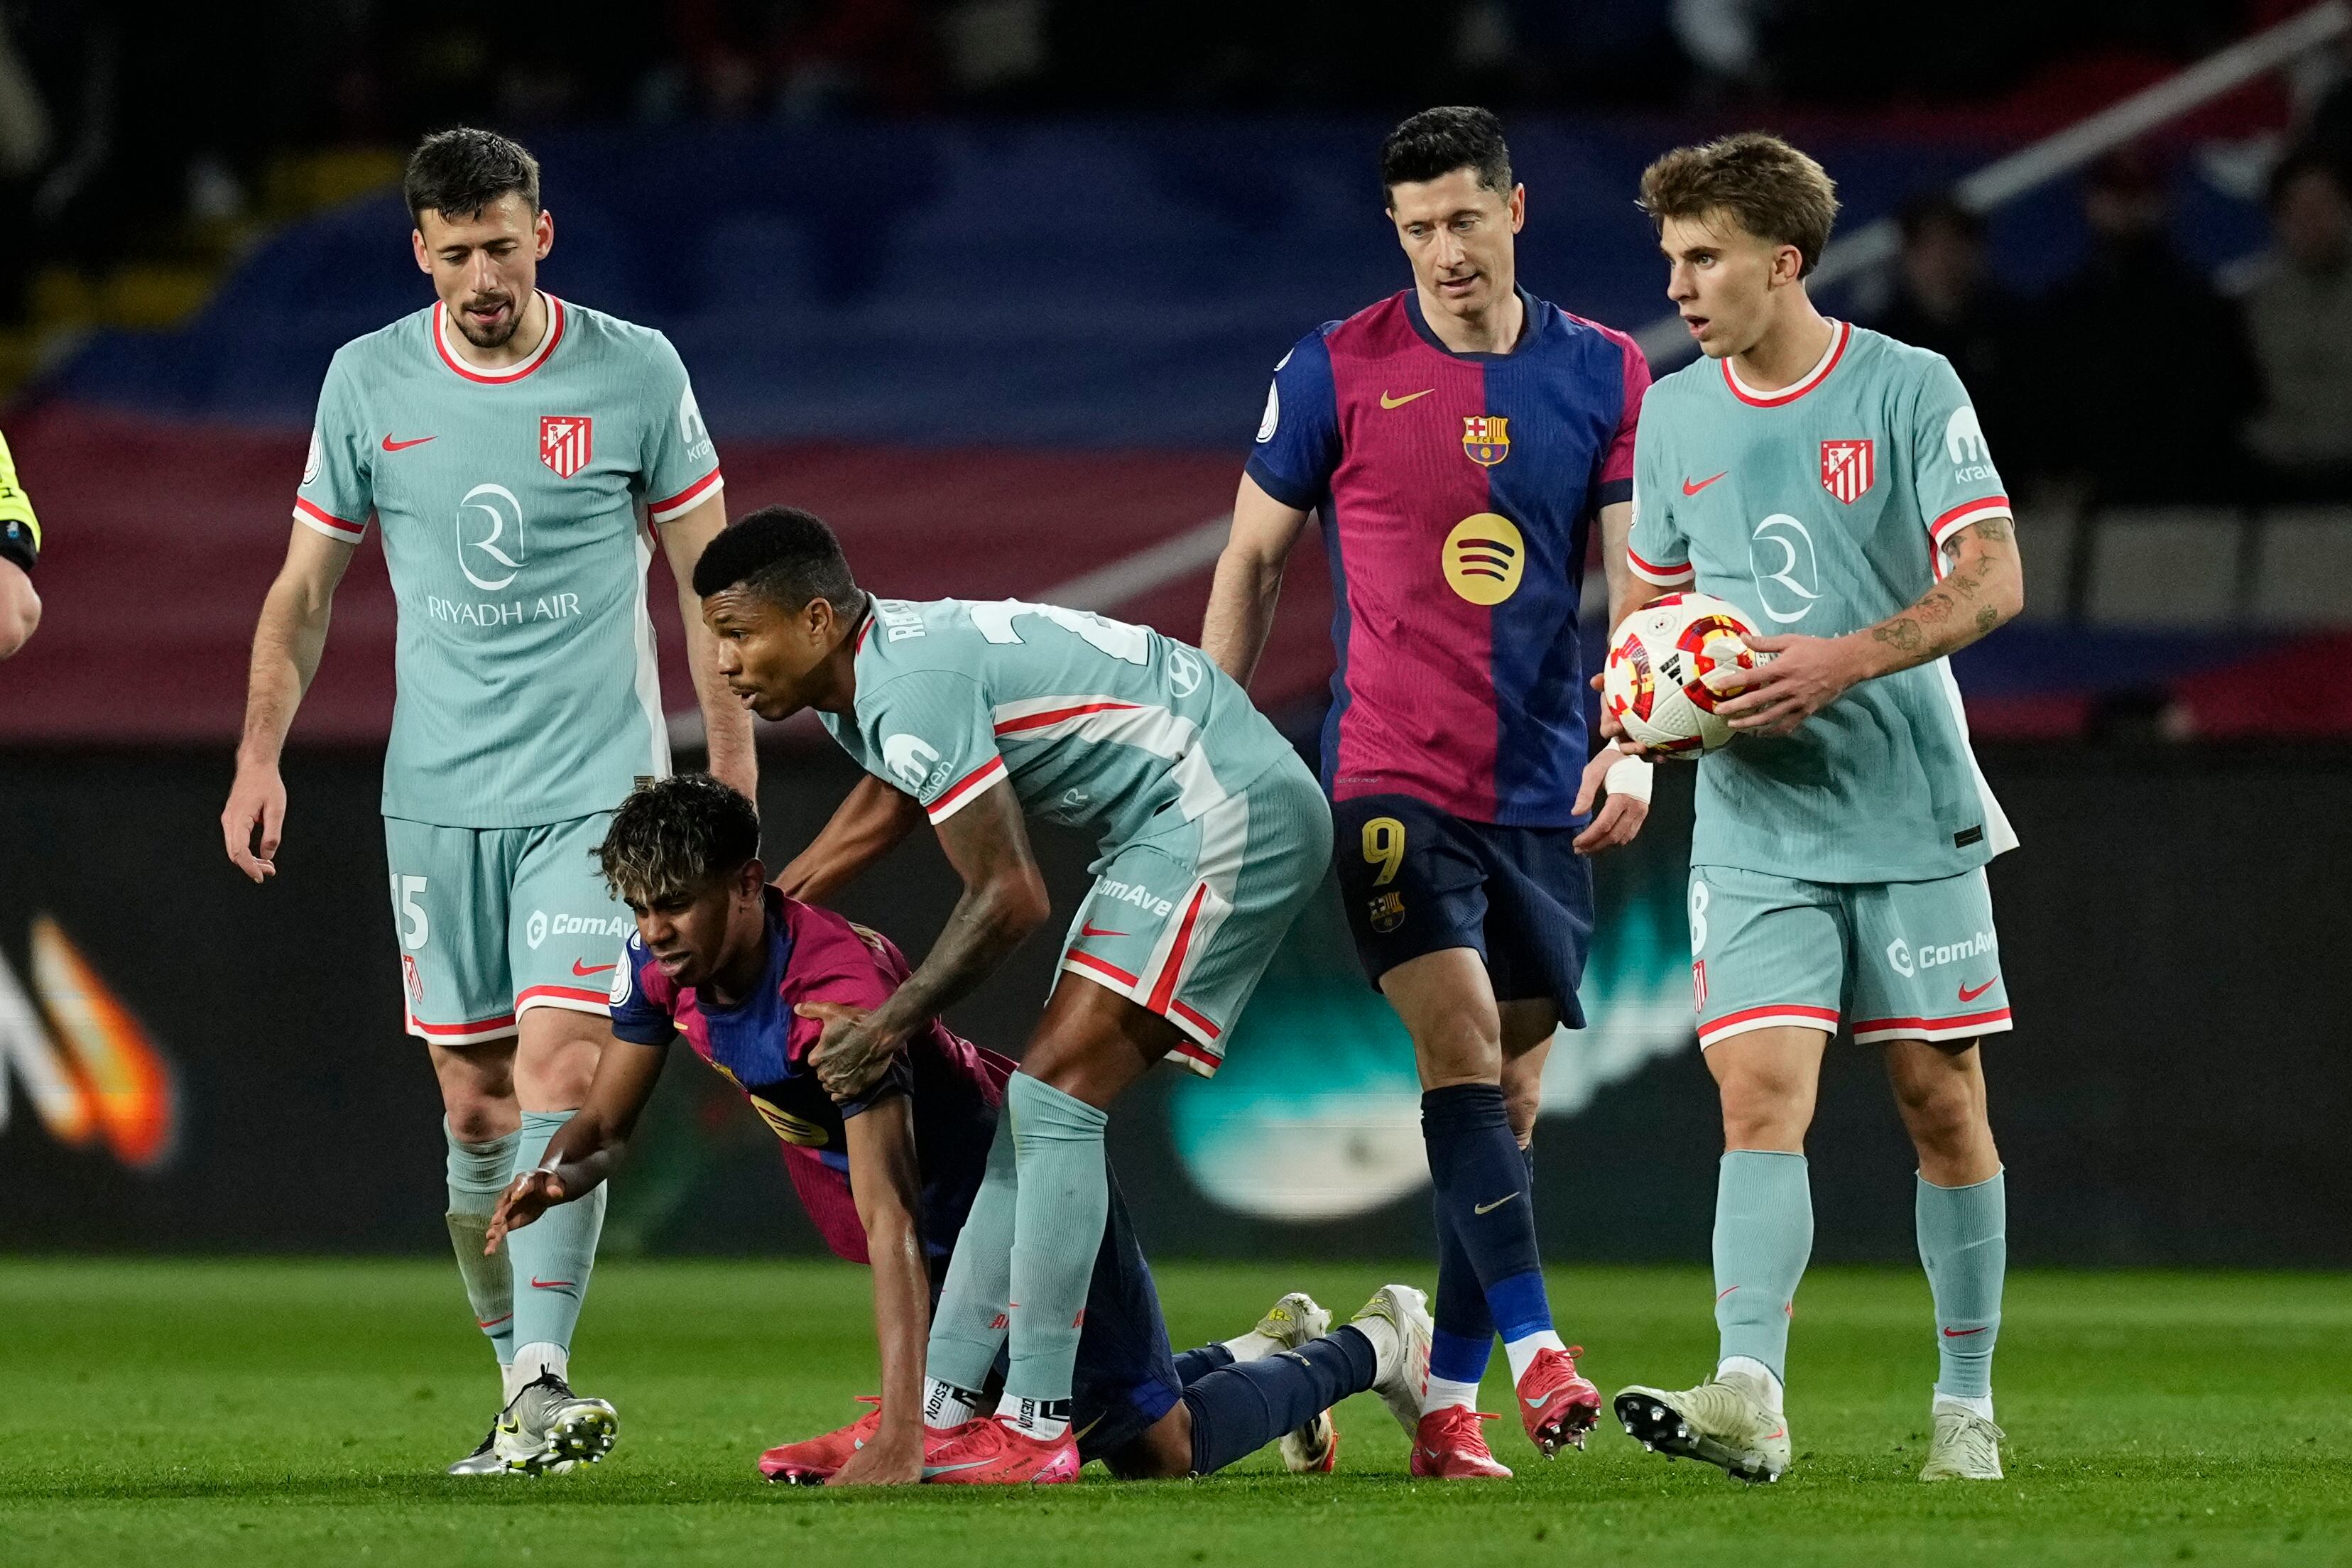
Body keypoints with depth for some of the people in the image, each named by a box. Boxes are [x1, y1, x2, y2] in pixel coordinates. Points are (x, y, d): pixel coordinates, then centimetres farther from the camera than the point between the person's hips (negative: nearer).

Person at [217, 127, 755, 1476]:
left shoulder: (636, 373, -2)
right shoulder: (369, 383, 3)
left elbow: (709, 584, 5)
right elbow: (305, 585, 12)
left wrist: (734, 782, 2)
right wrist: (261, 757, 1)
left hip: (596, 792, -3)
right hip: (436, 800, 3)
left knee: (563, 1071, -17)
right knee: (478, 1103, 3)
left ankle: (544, 1380, -22)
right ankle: (522, 1386, 13)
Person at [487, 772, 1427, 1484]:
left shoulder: (839, 993, -40)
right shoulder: (661, 968, -16)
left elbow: (889, 1224, -45)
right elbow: (607, 1125, -3)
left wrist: (900, 1439, -52)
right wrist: (560, 1174, -30)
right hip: (951, 1238, 8)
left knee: (1159, 1451, -5)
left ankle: (1368, 1348, 22)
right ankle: (1267, 1351, 45)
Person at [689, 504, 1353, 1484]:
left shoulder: (912, 689, -23)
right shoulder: (857, 678, 9)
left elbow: (1010, 898, -21)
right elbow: (885, 806, 32)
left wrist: (887, 1027, -12)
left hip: (1228, 811, -11)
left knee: (1055, 1096, -16)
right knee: (1043, 1111, 8)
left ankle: (1036, 1429, -17)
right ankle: (941, 1409, 8)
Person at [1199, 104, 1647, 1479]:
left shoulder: (1604, 375, 5)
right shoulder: (1338, 371, -1)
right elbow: (1253, 557, 8)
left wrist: (1634, 750, -10)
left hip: (1545, 792, 3)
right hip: (1390, 783, -3)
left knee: (1513, 1092, 4)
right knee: (1461, 1043, -19)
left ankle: (1451, 1403, 10)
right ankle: (1535, 1349, -24)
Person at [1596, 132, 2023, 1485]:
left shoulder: (1908, 389, -5)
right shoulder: (1673, 415, 9)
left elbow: (1992, 583, -11)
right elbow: (1654, 602, 20)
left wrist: (1848, 662, -23)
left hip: (1912, 810, -2)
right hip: (1755, 826, 2)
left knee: (1942, 1102, 3)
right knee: (1762, 1092, -13)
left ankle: (1968, 1407, 14)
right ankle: (1750, 1398, -25)